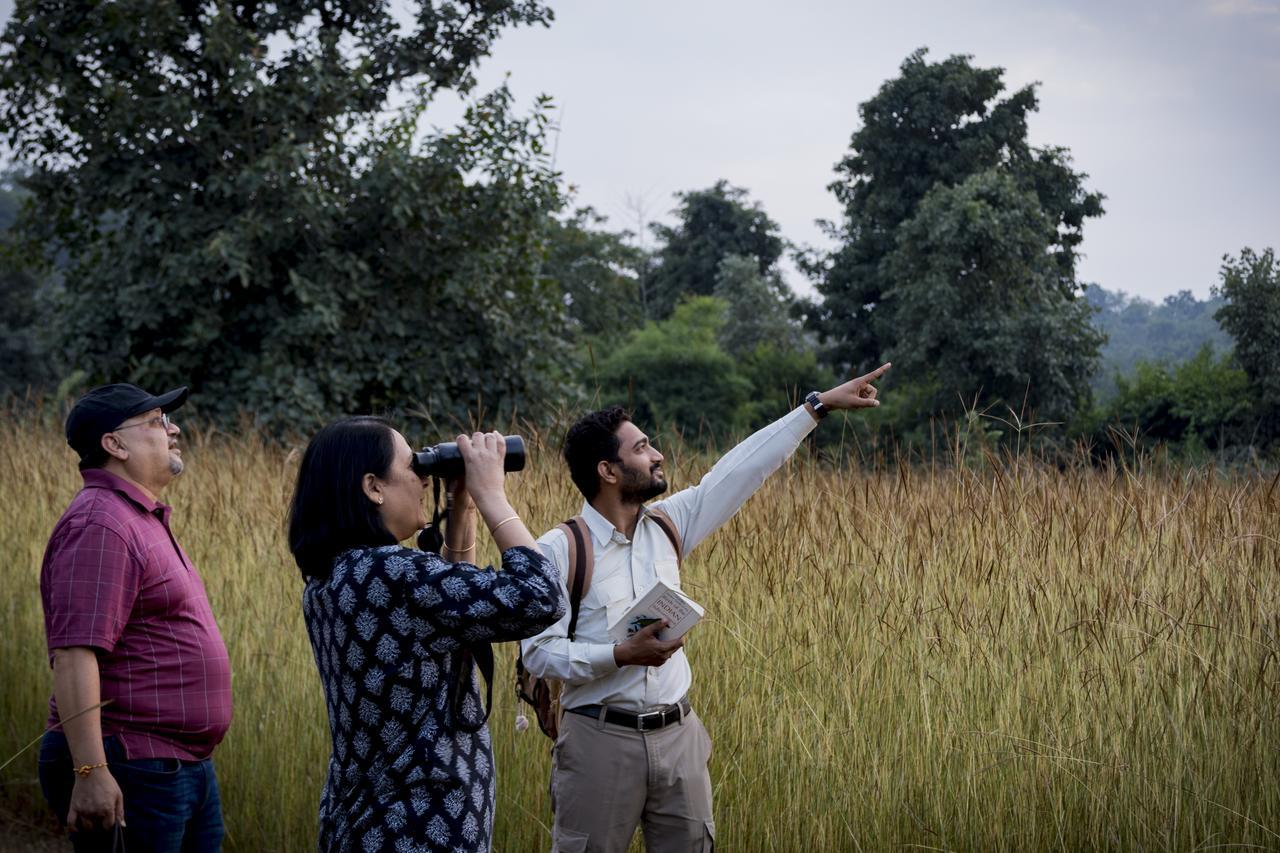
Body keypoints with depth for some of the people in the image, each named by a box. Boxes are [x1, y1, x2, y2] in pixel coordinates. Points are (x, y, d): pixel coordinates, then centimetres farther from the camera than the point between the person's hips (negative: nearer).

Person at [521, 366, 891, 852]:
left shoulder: (666, 525, 5)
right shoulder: (558, 551, -11)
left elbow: (739, 471, 8)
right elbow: (538, 652, -13)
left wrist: (818, 405, 9)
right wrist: (621, 655, -24)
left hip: (678, 736, 6)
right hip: (601, 740, -5)